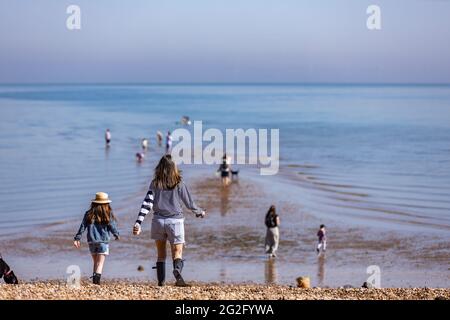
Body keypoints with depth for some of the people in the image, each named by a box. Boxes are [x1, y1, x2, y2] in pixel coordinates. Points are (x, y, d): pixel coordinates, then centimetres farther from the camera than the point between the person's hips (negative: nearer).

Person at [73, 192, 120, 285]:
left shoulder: (89, 214, 2)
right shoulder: (108, 214, -4)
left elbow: (82, 227, -1)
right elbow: (113, 226, 0)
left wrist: (77, 238, 2)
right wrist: (116, 235, 19)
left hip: (92, 241, 3)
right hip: (103, 241, -3)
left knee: (95, 263, 15)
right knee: (100, 263, -4)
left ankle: (95, 280, 12)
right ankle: (97, 280, -18)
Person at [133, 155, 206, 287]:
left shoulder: (155, 184, 1)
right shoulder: (179, 184, -2)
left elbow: (147, 203, -6)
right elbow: (189, 203, 4)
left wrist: (138, 222, -8)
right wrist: (200, 212, 24)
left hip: (158, 221, 2)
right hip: (175, 221, -2)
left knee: (161, 253, 15)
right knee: (177, 251, 0)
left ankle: (161, 281, 12)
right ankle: (177, 270, -31)